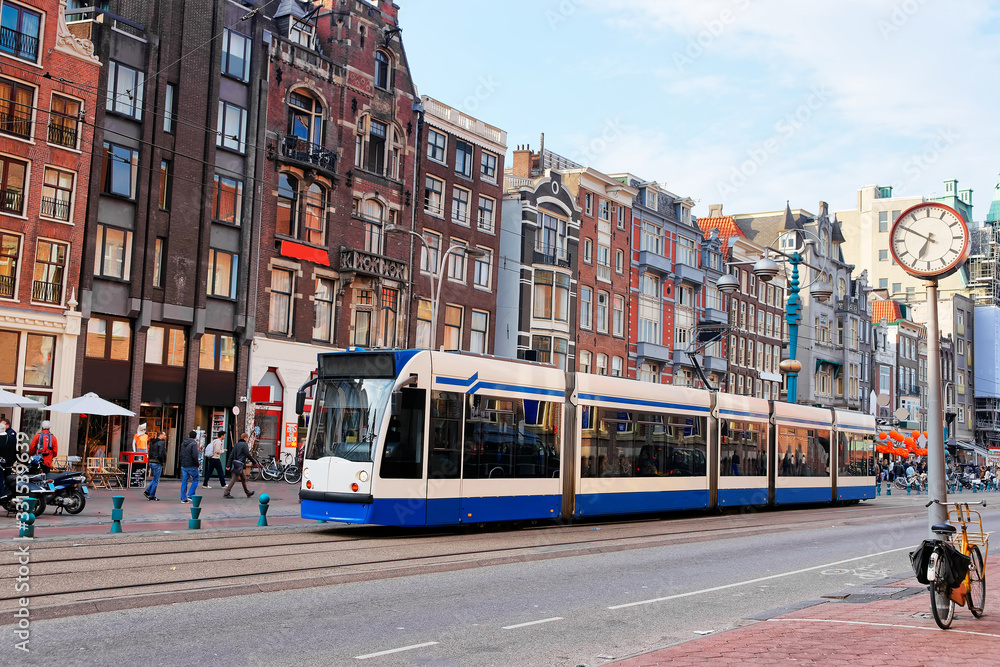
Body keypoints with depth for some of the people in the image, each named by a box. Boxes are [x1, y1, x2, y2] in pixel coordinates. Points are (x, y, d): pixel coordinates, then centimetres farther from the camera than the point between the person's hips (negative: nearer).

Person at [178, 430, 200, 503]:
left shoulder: (183, 443, 12)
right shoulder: (194, 444, -12)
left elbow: (181, 454, 15)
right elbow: (195, 455, -19)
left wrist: (182, 463, 18)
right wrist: (197, 464, -7)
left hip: (183, 466, 7)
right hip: (191, 466, -7)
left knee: (184, 481, 10)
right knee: (195, 479, 7)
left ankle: (183, 498, 10)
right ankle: (190, 495, -3)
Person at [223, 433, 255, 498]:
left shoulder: (236, 444, 14)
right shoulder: (244, 445, -10)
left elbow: (232, 455, 12)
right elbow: (248, 455, -13)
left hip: (235, 463, 9)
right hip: (240, 464, -9)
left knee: (244, 478, 17)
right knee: (234, 479, -8)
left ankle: (248, 492, 26)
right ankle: (226, 493, -9)